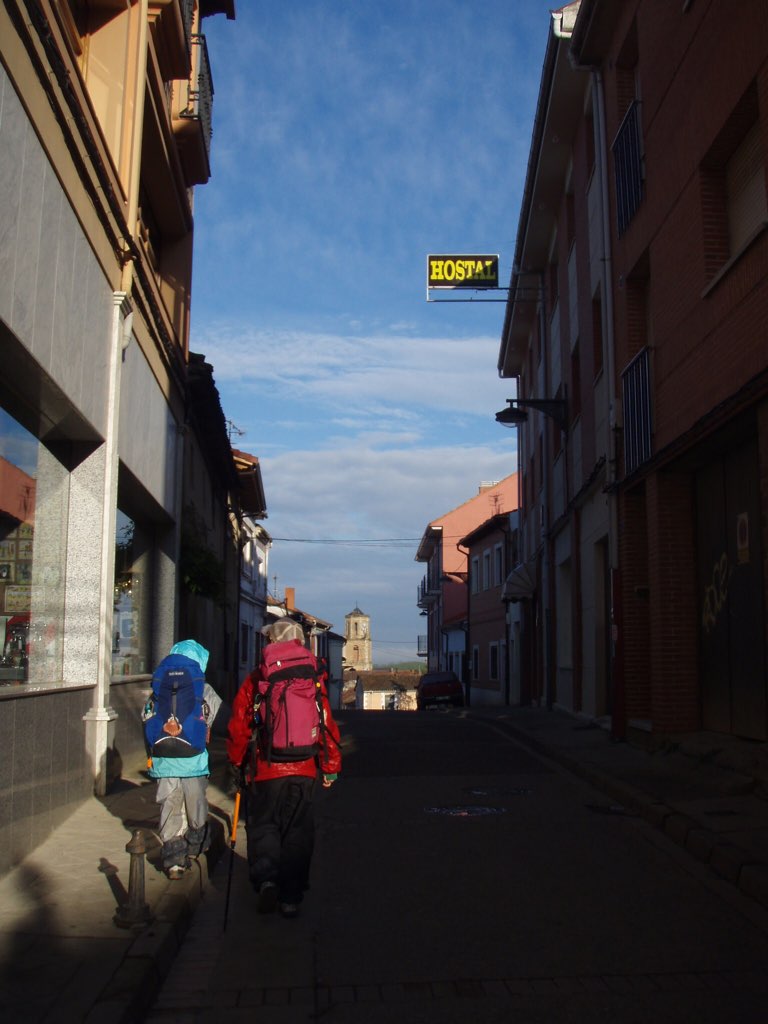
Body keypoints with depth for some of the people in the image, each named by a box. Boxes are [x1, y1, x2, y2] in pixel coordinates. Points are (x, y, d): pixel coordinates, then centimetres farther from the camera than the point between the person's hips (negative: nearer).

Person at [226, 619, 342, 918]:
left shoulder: (256, 679, -4)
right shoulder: (314, 679, 0)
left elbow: (239, 725, 0)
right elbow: (327, 725, 0)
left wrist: (236, 762, 14)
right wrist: (331, 766, 9)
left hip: (265, 769, -1)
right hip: (303, 770, 2)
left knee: (262, 825, 12)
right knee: (298, 832, 12)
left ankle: (265, 878, -11)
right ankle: (291, 897, 15)